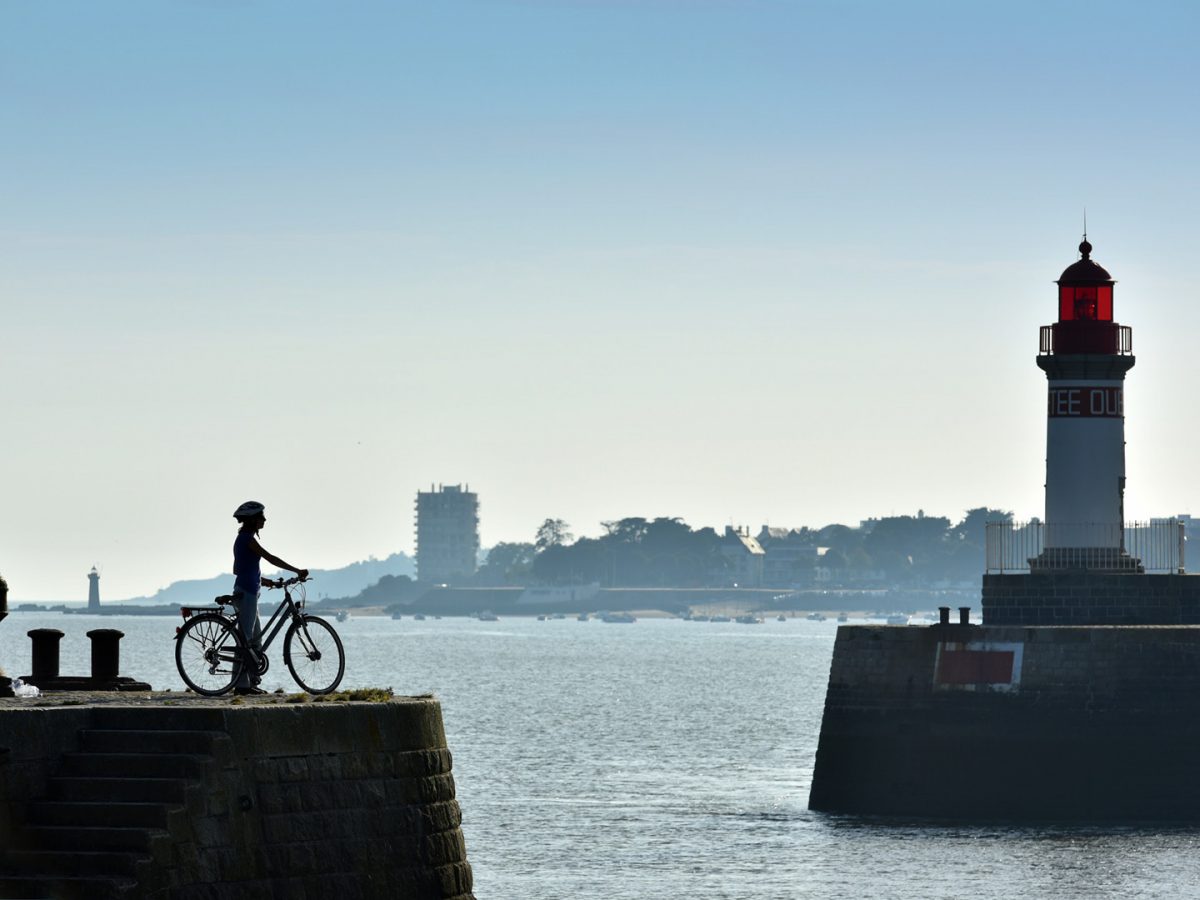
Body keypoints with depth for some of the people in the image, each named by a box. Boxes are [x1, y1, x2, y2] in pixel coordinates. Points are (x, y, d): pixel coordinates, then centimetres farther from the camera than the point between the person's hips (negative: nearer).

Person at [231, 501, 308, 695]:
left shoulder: (243, 538, 17)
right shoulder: (248, 539, -13)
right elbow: (271, 558, -18)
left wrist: (261, 580, 25)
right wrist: (298, 571, -16)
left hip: (245, 590, 10)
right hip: (247, 592, -10)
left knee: (256, 639, 12)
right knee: (245, 639, -8)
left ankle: (252, 681, 13)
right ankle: (242, 683, -8)